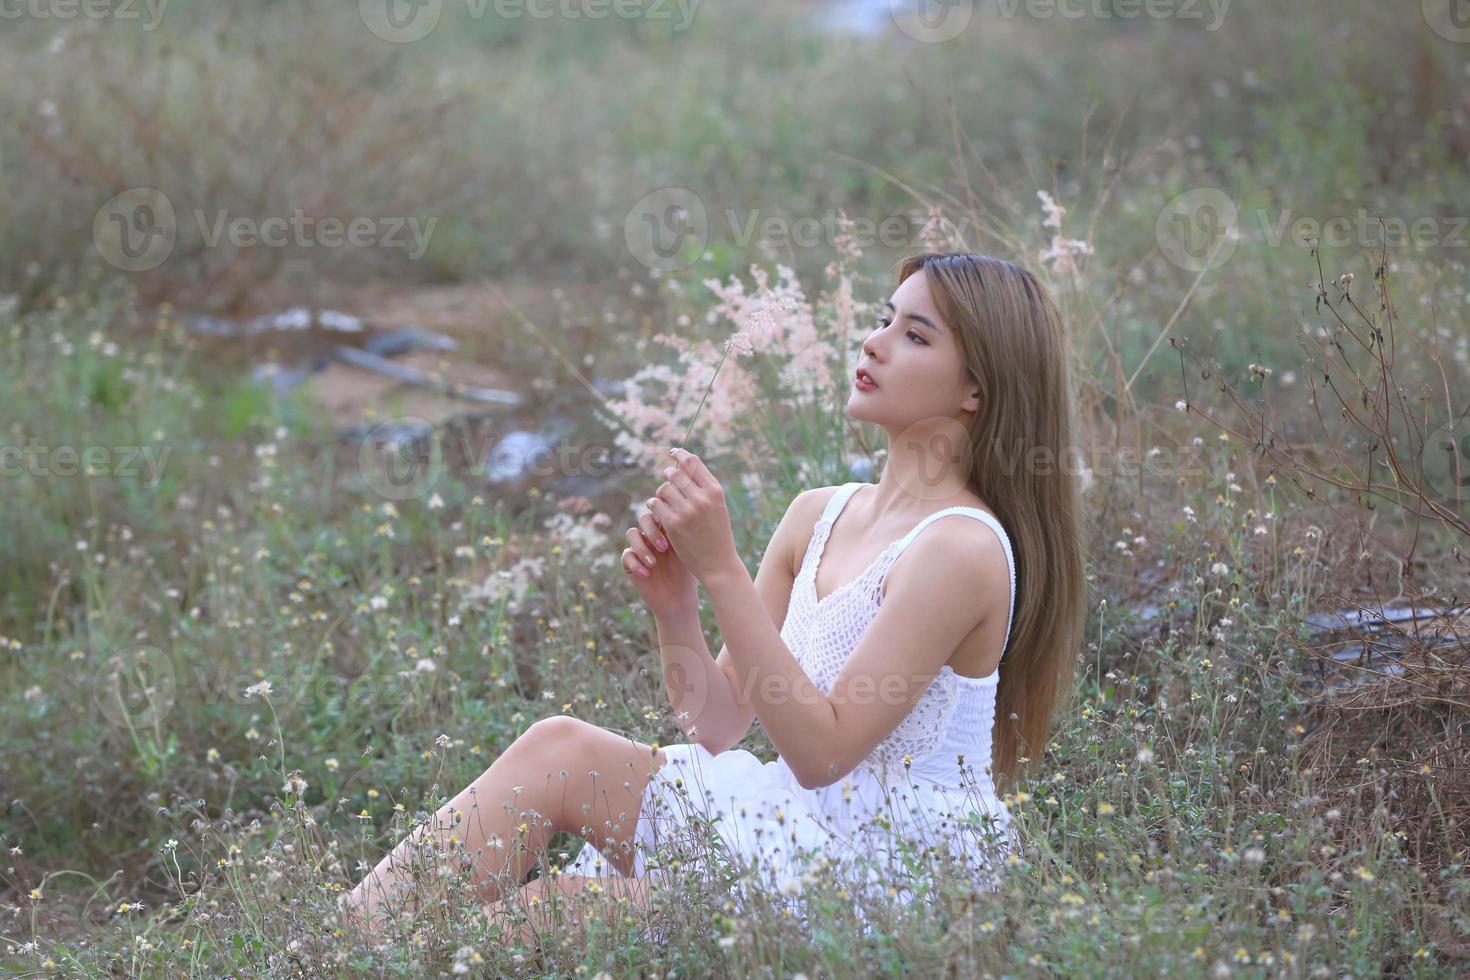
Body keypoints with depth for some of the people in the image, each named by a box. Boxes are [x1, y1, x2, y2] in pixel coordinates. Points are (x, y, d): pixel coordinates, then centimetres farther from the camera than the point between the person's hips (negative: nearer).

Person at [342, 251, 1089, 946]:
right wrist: (675, 607, -11)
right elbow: (719, 726, 8)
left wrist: (721, 570, -23)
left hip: (897, 870, -7)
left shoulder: (962, 548, -15)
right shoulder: (819, 517, 9)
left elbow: (822, 750, -21)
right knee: (557, 750, -12)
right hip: (803, 829, 7)